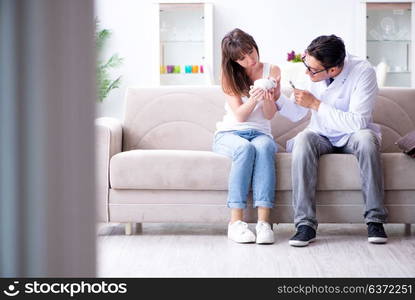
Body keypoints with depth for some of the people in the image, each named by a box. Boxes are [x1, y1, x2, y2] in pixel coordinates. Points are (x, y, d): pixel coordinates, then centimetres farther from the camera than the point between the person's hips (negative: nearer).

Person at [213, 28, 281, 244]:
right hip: (229, 134, -1)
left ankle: (264, 221, -46)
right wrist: (253, 99, -27)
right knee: (245, 148, -37)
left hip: (260, 134, 1)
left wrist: (267, 98, -21)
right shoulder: (229, 76, 4)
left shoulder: (271, 71, 6)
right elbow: (240, 115, -6)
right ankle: (236, 221, -40)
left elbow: (269, 115, 1)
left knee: (263, 147, -37)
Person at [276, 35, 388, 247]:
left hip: (351, 136, -2)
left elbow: (358, 122, -28)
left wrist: (316, 104, -28)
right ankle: (305, 224, -33)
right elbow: (297, 114, 4)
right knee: (303, 140, -31)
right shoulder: (313, 72, -9)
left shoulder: (362, 72, -22)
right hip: (321, 136, 3)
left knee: (366, 138, -36)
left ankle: (375, 220, -29)